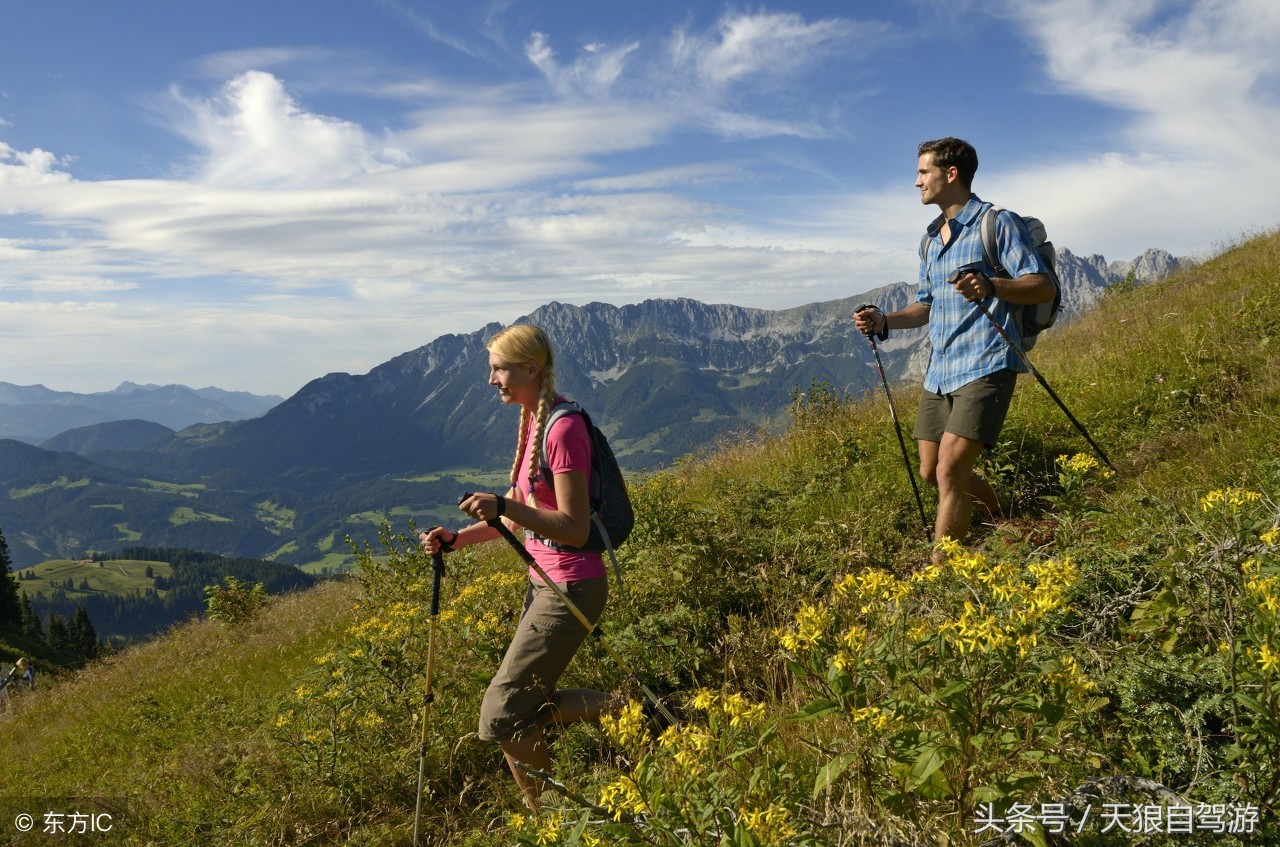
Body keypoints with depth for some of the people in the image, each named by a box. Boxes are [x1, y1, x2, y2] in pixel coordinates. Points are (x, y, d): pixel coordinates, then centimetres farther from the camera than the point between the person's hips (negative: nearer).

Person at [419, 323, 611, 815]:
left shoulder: (564, 429, -19)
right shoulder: (530, 422, 10)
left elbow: (575, 529, -22)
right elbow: (520, 516, 16)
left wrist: (504, 508, -30)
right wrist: (457, 540, 6)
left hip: (570, 588, -9)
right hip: (544, 583, 9)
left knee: (501, 716, -5)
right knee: (525, 708, 14)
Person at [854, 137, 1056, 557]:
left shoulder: (998, 223, -5)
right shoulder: (930, 239, 19)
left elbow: (1044, 286, -12)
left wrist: (991, 286, -31)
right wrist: (884, 321, 7)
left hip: (985, 367, -8)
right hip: (939, 371, 8)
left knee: (950, 471, -17)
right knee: (931, 473, 12)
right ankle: (1003, 514, 39)